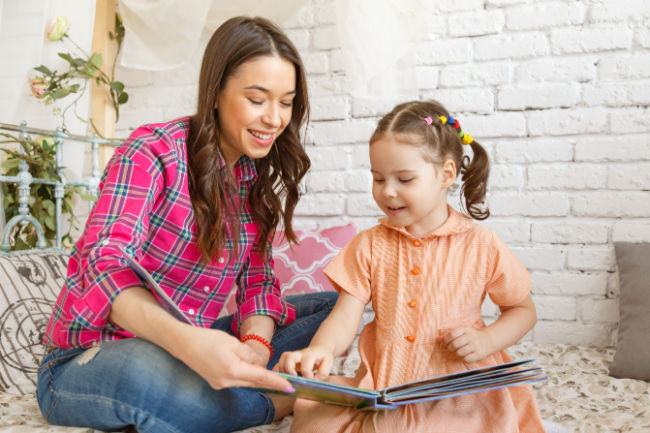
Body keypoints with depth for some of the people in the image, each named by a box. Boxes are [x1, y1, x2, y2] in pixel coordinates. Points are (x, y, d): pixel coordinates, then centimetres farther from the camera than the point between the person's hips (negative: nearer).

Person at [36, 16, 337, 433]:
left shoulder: (258, 180, 6)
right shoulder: (152, 152, -15)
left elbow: (258, 280, 1)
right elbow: (106, 264, -27)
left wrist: (254, 343, -23)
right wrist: (189, 342, -47)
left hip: (189, 348, 6)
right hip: (89, 358, -5)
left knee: (334, 307, -5)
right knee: (143, 374, -42)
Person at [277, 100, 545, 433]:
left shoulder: (481, 246, -1)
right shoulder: (369, 246, 3)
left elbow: (523, 310, 10)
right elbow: (345, 316, -5)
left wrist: (487, 340, -10)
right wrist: (321, 349, -27)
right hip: (380, 386, 2)